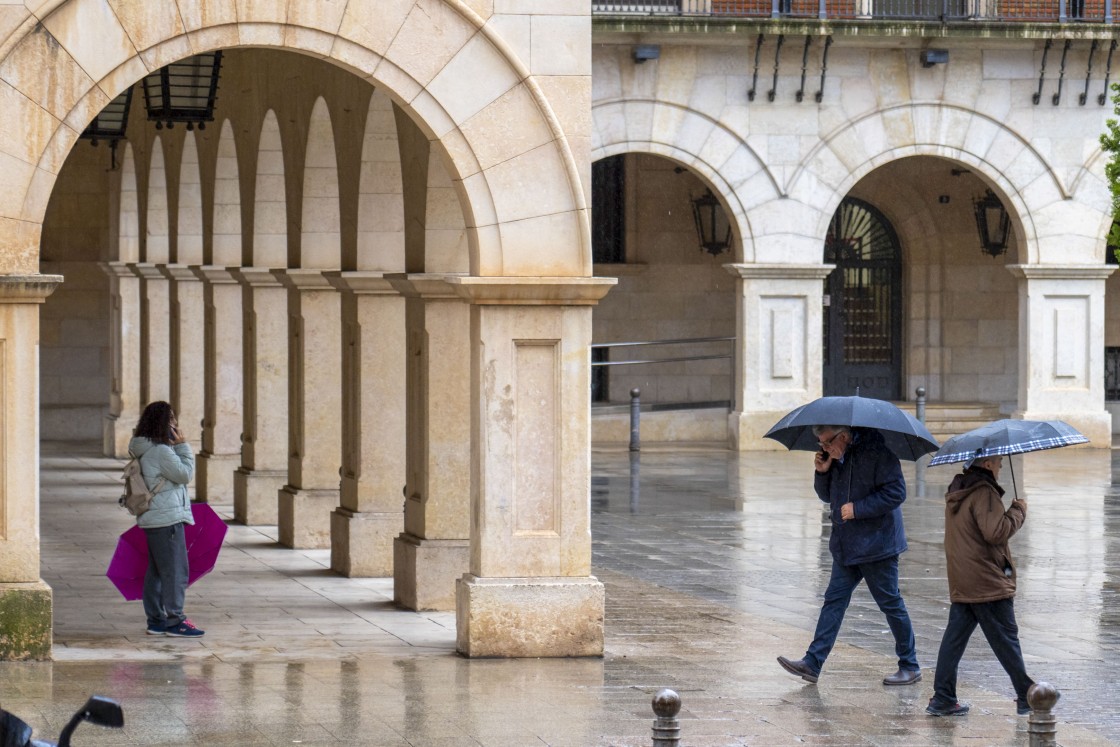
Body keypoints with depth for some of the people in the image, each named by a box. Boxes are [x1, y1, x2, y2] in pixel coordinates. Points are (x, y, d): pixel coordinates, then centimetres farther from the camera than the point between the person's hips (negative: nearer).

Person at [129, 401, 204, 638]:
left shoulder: (145, 451, 13)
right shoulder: (161, 451, -18)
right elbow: (184, 474, -13)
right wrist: (183, 447, -9)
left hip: (153, 520, 10)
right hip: (168, 519, -10)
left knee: (157, 571, 14)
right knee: (175, 570, -5)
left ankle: (156, 620, 18)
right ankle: (174, 620, -3)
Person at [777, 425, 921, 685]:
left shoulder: (877, 451, -16)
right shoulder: (837, 458, 9)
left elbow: (896, 492, -20)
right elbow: (827, 496, 19)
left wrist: (857, 508, -21)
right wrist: (822, 472, -1)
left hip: (875, 543, -8)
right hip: (847, 546, 8)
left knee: (890, 603, 1)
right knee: (834, 600, 3)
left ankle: (910, 666, 12)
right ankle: (812, 663, 0)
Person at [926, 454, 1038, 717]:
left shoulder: (956, 494, 13)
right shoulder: (984, 493, -17)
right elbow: (996, 532, -25)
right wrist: (1018, 510, -11)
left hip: (960, 584, 8)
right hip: (989, 584, -8)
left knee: (954, 637, 6)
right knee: (1006, 640, 1)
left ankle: (943, 698, 2)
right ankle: (1027, 698, 9)